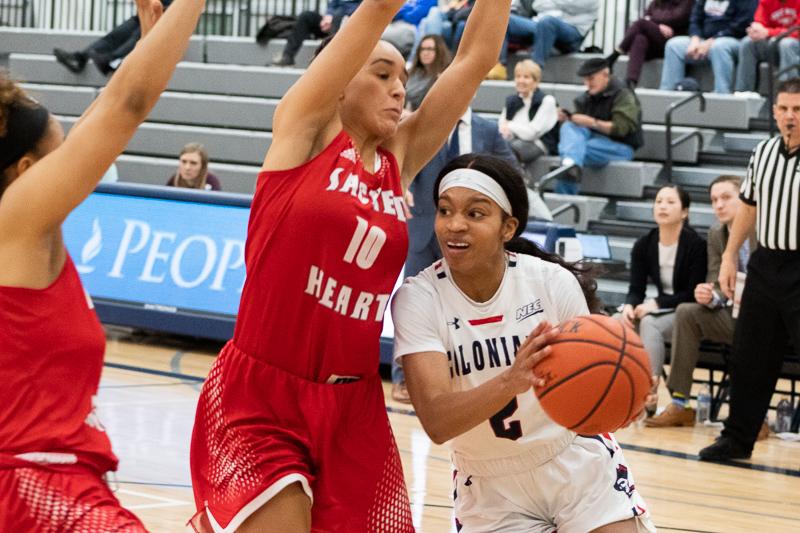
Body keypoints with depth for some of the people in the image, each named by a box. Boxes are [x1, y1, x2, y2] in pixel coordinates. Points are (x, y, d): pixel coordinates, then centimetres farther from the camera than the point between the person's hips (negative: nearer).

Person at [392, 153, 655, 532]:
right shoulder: (417, 298, -17)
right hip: (491, 489, 0)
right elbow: (436, 422, -28)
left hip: (578, 467, 1)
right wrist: (510, 381, -46)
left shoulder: (552, 281, -15)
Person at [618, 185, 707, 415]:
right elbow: (636, 289, 0)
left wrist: (656, 303, -23)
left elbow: (693, 294, -14)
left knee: (649, 323, -33)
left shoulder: (696, 244, -14)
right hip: (661, 310, 6)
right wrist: (629, 306, -23)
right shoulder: (644, 245, 1)